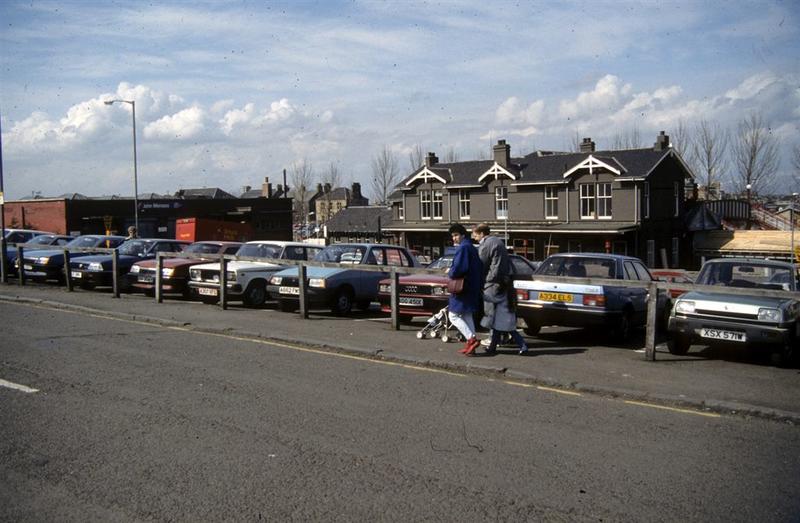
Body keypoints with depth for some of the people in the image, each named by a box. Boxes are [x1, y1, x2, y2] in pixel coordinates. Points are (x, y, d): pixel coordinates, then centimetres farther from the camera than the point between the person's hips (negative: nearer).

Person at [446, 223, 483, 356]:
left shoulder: (463, 248, -15)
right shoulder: (471, 248, 15)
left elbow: (458, 268, -26)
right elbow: (478, 268, 19)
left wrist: (450, 273, -5)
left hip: (463, 288, -10)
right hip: (473, 288, 10)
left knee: (453, 315, -4)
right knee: (467, 316, 16)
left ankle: (472, 339, -13)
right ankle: (470, 344, 16)